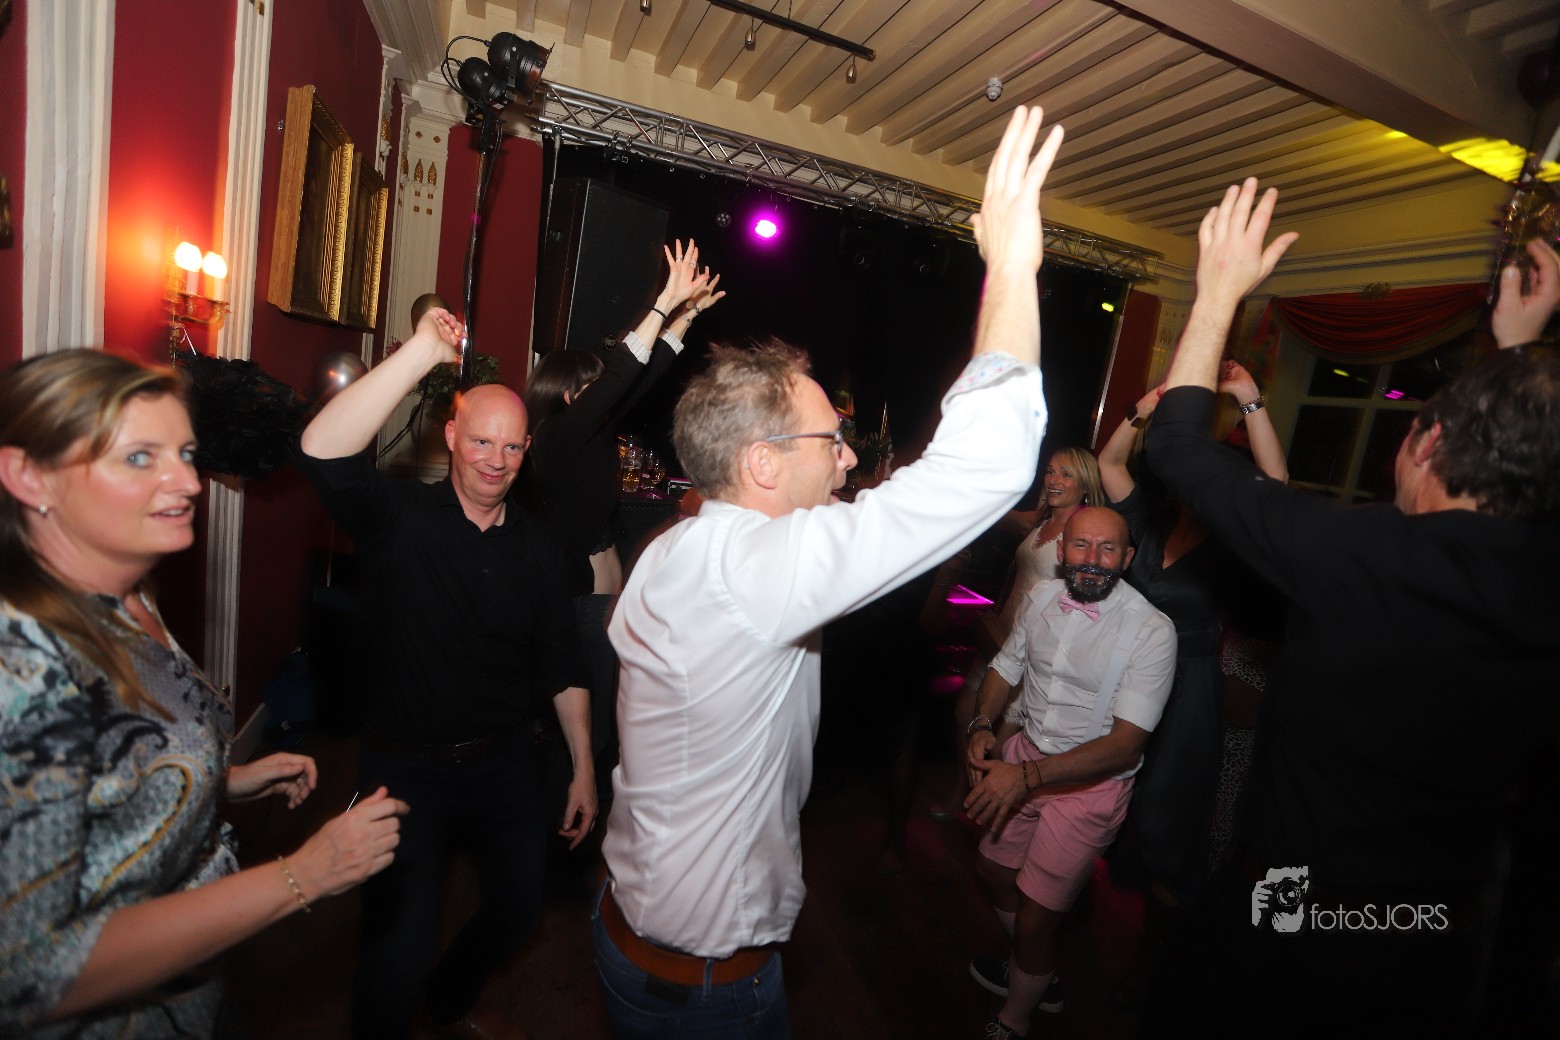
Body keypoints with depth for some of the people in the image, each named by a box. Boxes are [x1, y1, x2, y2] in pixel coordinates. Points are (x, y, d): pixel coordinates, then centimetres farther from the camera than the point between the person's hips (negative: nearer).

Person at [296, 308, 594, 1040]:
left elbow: (562, 667, 3)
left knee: (520, 903, 22)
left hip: (505, 760, 4)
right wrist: (423, 351, -37)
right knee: (397, 958, 5)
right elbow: (322, 453, -33)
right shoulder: (400, 517, -12)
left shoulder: (537, 547, -2)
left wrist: (584, 768, 3)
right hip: (406, 765, -4)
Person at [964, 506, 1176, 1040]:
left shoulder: (1152, 632, -22)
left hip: (1091, 781, -5)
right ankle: (1031, 970, 51)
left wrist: (1026, 776, -32)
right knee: (995, 874, 20)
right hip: (1024, 755, 6)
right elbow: (1006, 666, 9)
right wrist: (981, 726, -10)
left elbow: (1125, 744, -24)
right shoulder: (1040, 597, -6)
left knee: (1035, 919, 3)